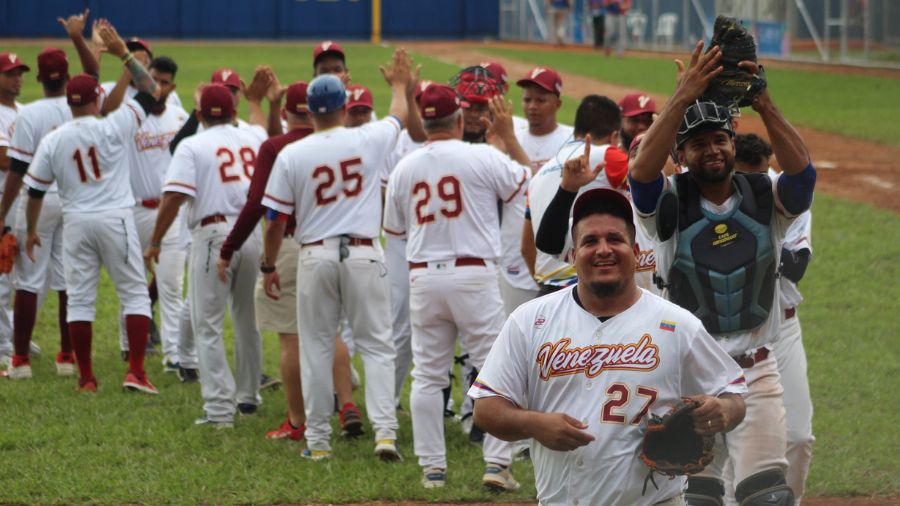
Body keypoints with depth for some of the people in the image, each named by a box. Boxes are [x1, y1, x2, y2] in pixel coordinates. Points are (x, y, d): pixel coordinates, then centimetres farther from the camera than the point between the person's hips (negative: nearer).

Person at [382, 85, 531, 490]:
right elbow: (530, 182, 8)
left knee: (428, 376, 9)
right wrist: (509, 136, 15)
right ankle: (496, 463, -4)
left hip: (423, 278, 3)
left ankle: (432, 468, 9)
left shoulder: (404, 168, 4)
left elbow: (394, 228, 13)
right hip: (474, 273, -3)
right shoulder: (484, 157, -7)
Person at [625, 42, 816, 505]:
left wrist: (763, 104, -29)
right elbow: (641, 171, -23)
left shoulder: (766, 198, 3)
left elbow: (802, 171, -18)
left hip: (756, 372, 1)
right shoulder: (670, 204, -1)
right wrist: (683, 97, -30)